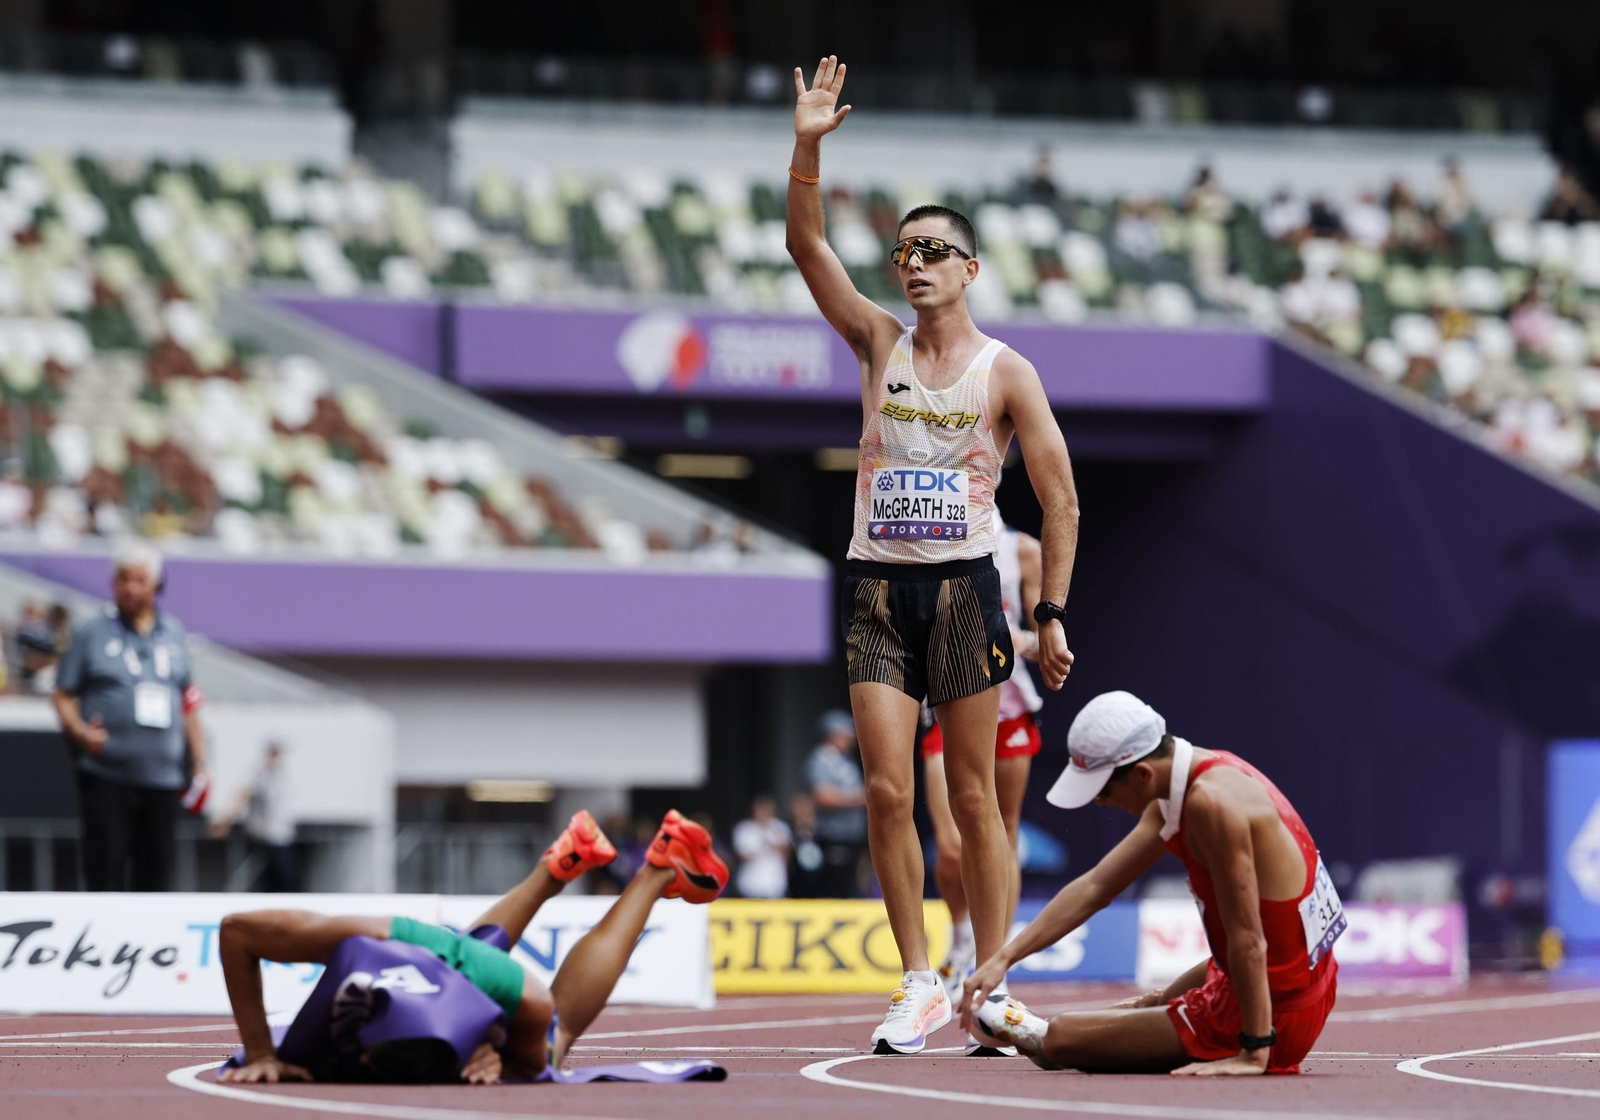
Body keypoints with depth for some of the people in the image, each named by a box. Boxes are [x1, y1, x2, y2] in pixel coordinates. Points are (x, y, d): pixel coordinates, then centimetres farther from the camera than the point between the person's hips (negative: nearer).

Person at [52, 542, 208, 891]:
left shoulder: (174, 635, 13)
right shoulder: (92, 634, 2)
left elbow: (189, 705, 18)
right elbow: (63, 695, 2)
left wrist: (199, 764, 13)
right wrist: (79, 731, -17)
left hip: (162, 779, 3)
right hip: (106, 777, -3)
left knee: (156, 874, 4)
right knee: (105, 872, -7)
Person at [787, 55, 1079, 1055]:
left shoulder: (1005, 373, -1)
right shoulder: (880, 341, 8)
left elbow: (1060, 497, -1)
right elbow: (806, 244, -3)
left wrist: (1053, 613, -6)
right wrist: (809, 148, -17)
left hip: (964, 586, -2)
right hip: (879, 588, 2)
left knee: (974, 796, 0)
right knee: (888, 791, -6)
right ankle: (920, 983, 1)